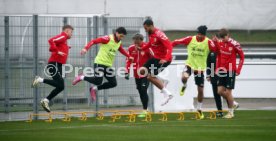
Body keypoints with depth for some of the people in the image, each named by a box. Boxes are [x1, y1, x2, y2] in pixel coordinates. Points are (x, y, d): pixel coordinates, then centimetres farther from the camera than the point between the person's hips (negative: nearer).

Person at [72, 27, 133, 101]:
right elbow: (93, 41, -17)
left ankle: (94, 88, 17)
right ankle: (82, 77, 10)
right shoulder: (108, 39, -13)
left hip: (108, 65, 8)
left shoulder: (119, 43, 10)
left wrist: (129, 56, 25)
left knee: (113, 83, 1)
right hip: (100, 63, -8)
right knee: (98, 81, -15)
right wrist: (86, 48, -30)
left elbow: (121, 50, 32)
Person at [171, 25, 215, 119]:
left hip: (200, 68, 1)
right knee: (184, 77, -33)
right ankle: (184, 87, 5)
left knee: (200, 90, 5)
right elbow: (176, 42, -4)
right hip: (190, 65, -1)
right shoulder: (190, 39, -9)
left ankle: (199, 110, 24)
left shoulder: (208, 42, -11)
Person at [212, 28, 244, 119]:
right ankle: (232, 104, 24)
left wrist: (238, 70, -11)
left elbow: (242, 57, -7)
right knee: (220, 91, 2)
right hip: (222, 70, 5)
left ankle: (231, 112, 11)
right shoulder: (219, 43, 0)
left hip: (231, 71, -5)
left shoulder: (234, 44, -14)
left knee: (228, 92, -3)